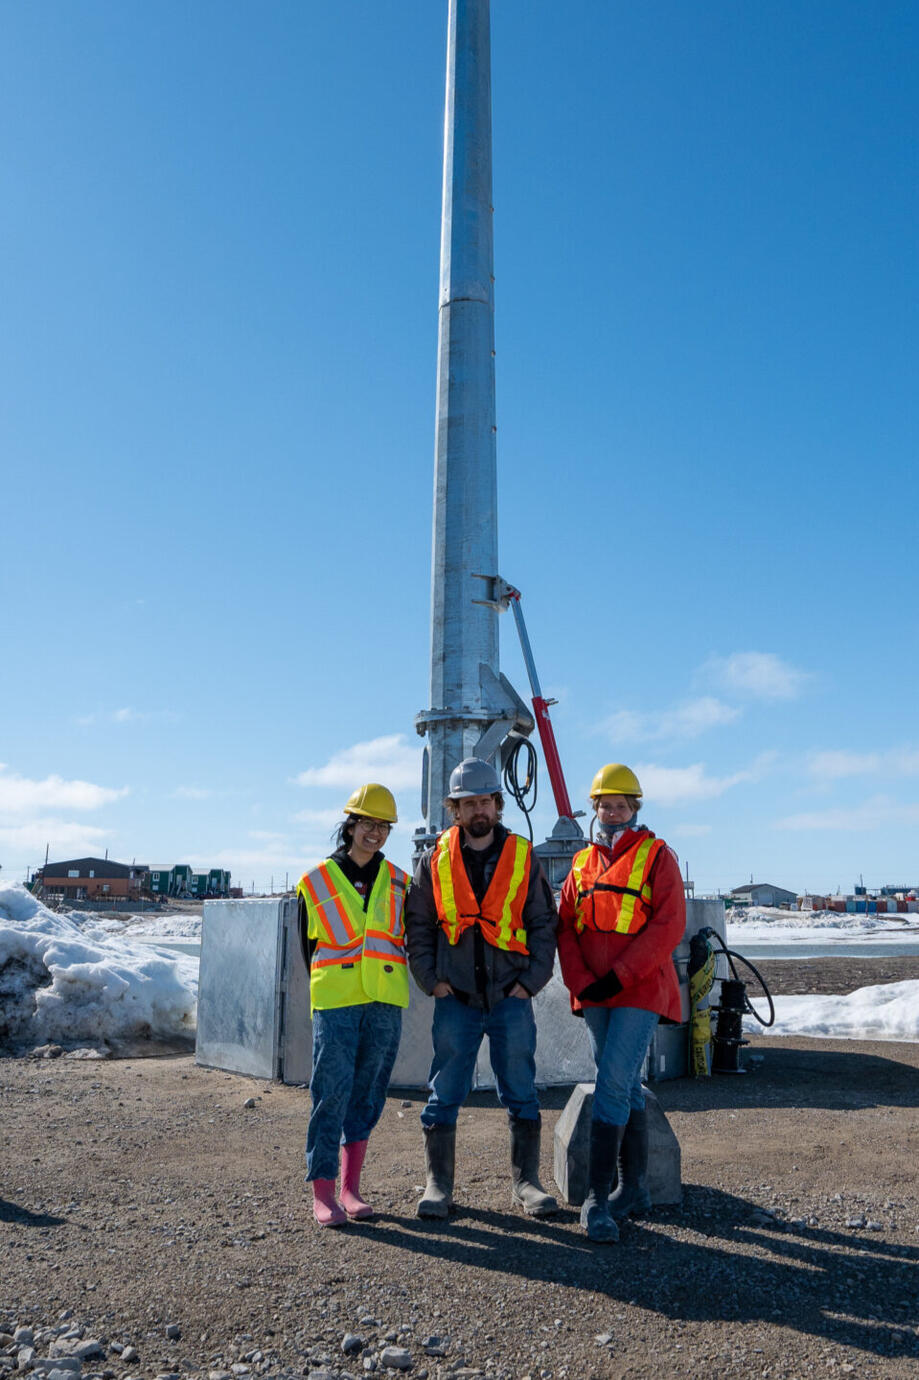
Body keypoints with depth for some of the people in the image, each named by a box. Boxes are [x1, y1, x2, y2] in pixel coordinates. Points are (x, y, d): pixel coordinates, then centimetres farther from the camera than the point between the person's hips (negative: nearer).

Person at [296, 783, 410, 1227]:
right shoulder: (316, 882, 2)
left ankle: (351, 1187, 18)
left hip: (385, 1003, 3)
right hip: (335, 1003, -3)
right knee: (332, 1093, -6)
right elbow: (309, 947, 10)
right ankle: (323, 1192, 2)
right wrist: (328, 988, 9)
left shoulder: (398, 883, 10)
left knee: (368, 1094, 8)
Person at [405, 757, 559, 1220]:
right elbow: (418, 925, 8)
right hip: (455, 998, 0)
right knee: (444, 1094, 4)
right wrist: (433, 981, -1)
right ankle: (438, 1183, 16)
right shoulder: (435, 860, 5)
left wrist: (529, 981, -3)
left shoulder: (522, 857, 5)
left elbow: (544, 924, 6)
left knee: (521, 1094, 6)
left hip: (511, 997, 0)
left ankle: (525, 1182, 18)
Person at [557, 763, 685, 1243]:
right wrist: (580, 981, -6)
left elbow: (668, 926, -10)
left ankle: (597, 1197, -4)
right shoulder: (582, 862, 13)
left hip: (640, 990, -5)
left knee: (613, 1085, -11)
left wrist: (618, 975, -15)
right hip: (594, 994, 5)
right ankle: (635, 1189, 23)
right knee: (626, 1088, 12)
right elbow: (565, 928, 9)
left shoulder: (656, 856, -1)